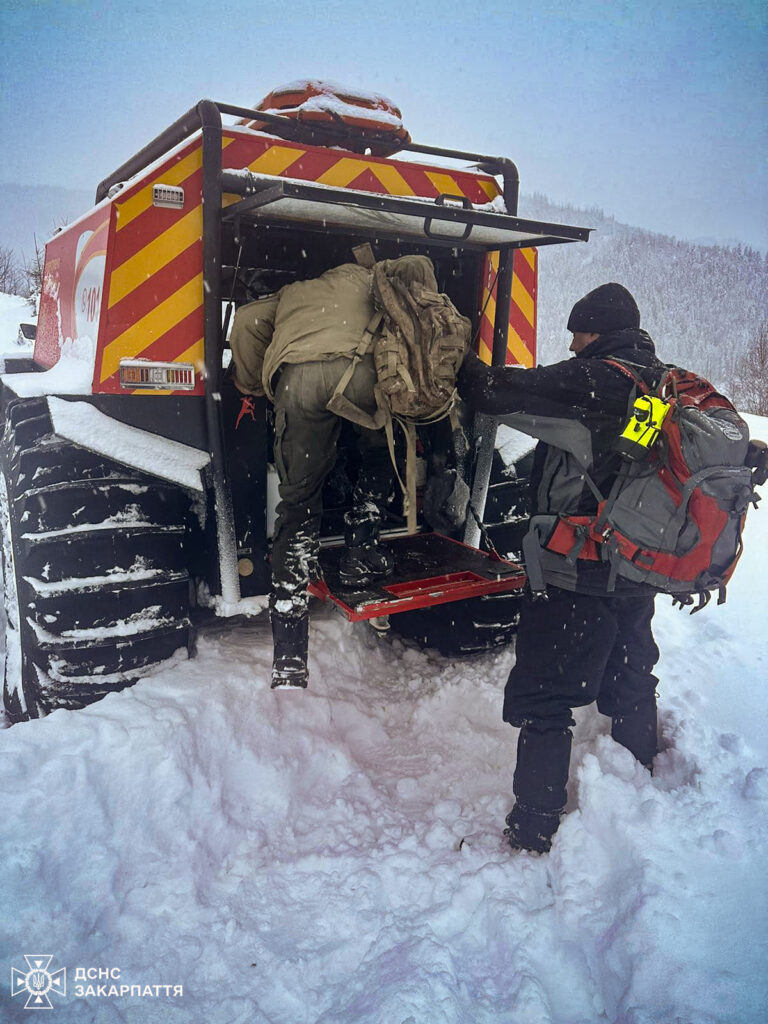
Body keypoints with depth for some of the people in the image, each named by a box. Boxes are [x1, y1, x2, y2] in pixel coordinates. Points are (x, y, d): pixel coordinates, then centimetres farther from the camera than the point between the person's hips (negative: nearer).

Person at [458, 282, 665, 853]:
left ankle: (533, 832, 9)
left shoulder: (589, 381, -18)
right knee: (631, 682, 26)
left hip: (580, 576, -8)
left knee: (543, 699, 2)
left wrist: (464, 365, 3)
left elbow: (497, 393, -16)